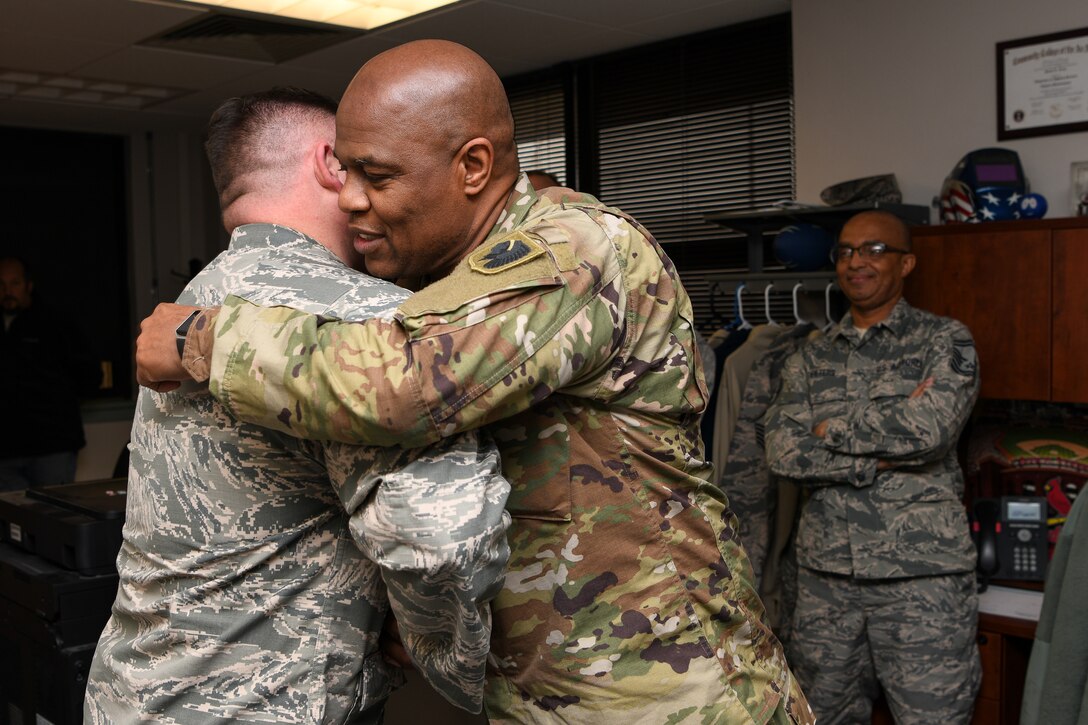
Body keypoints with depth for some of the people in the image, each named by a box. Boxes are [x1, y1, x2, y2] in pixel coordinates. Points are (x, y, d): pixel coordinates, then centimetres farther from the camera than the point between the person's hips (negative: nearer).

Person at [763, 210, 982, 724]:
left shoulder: (945, 341, 1)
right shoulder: (811, 358, 10)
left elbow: (930, 428, -18)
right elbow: (783, 452, -5)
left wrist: (832, 429, -7)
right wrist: (884, 456, -13)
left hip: (921, 574, -3)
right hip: (824, 571, 4)